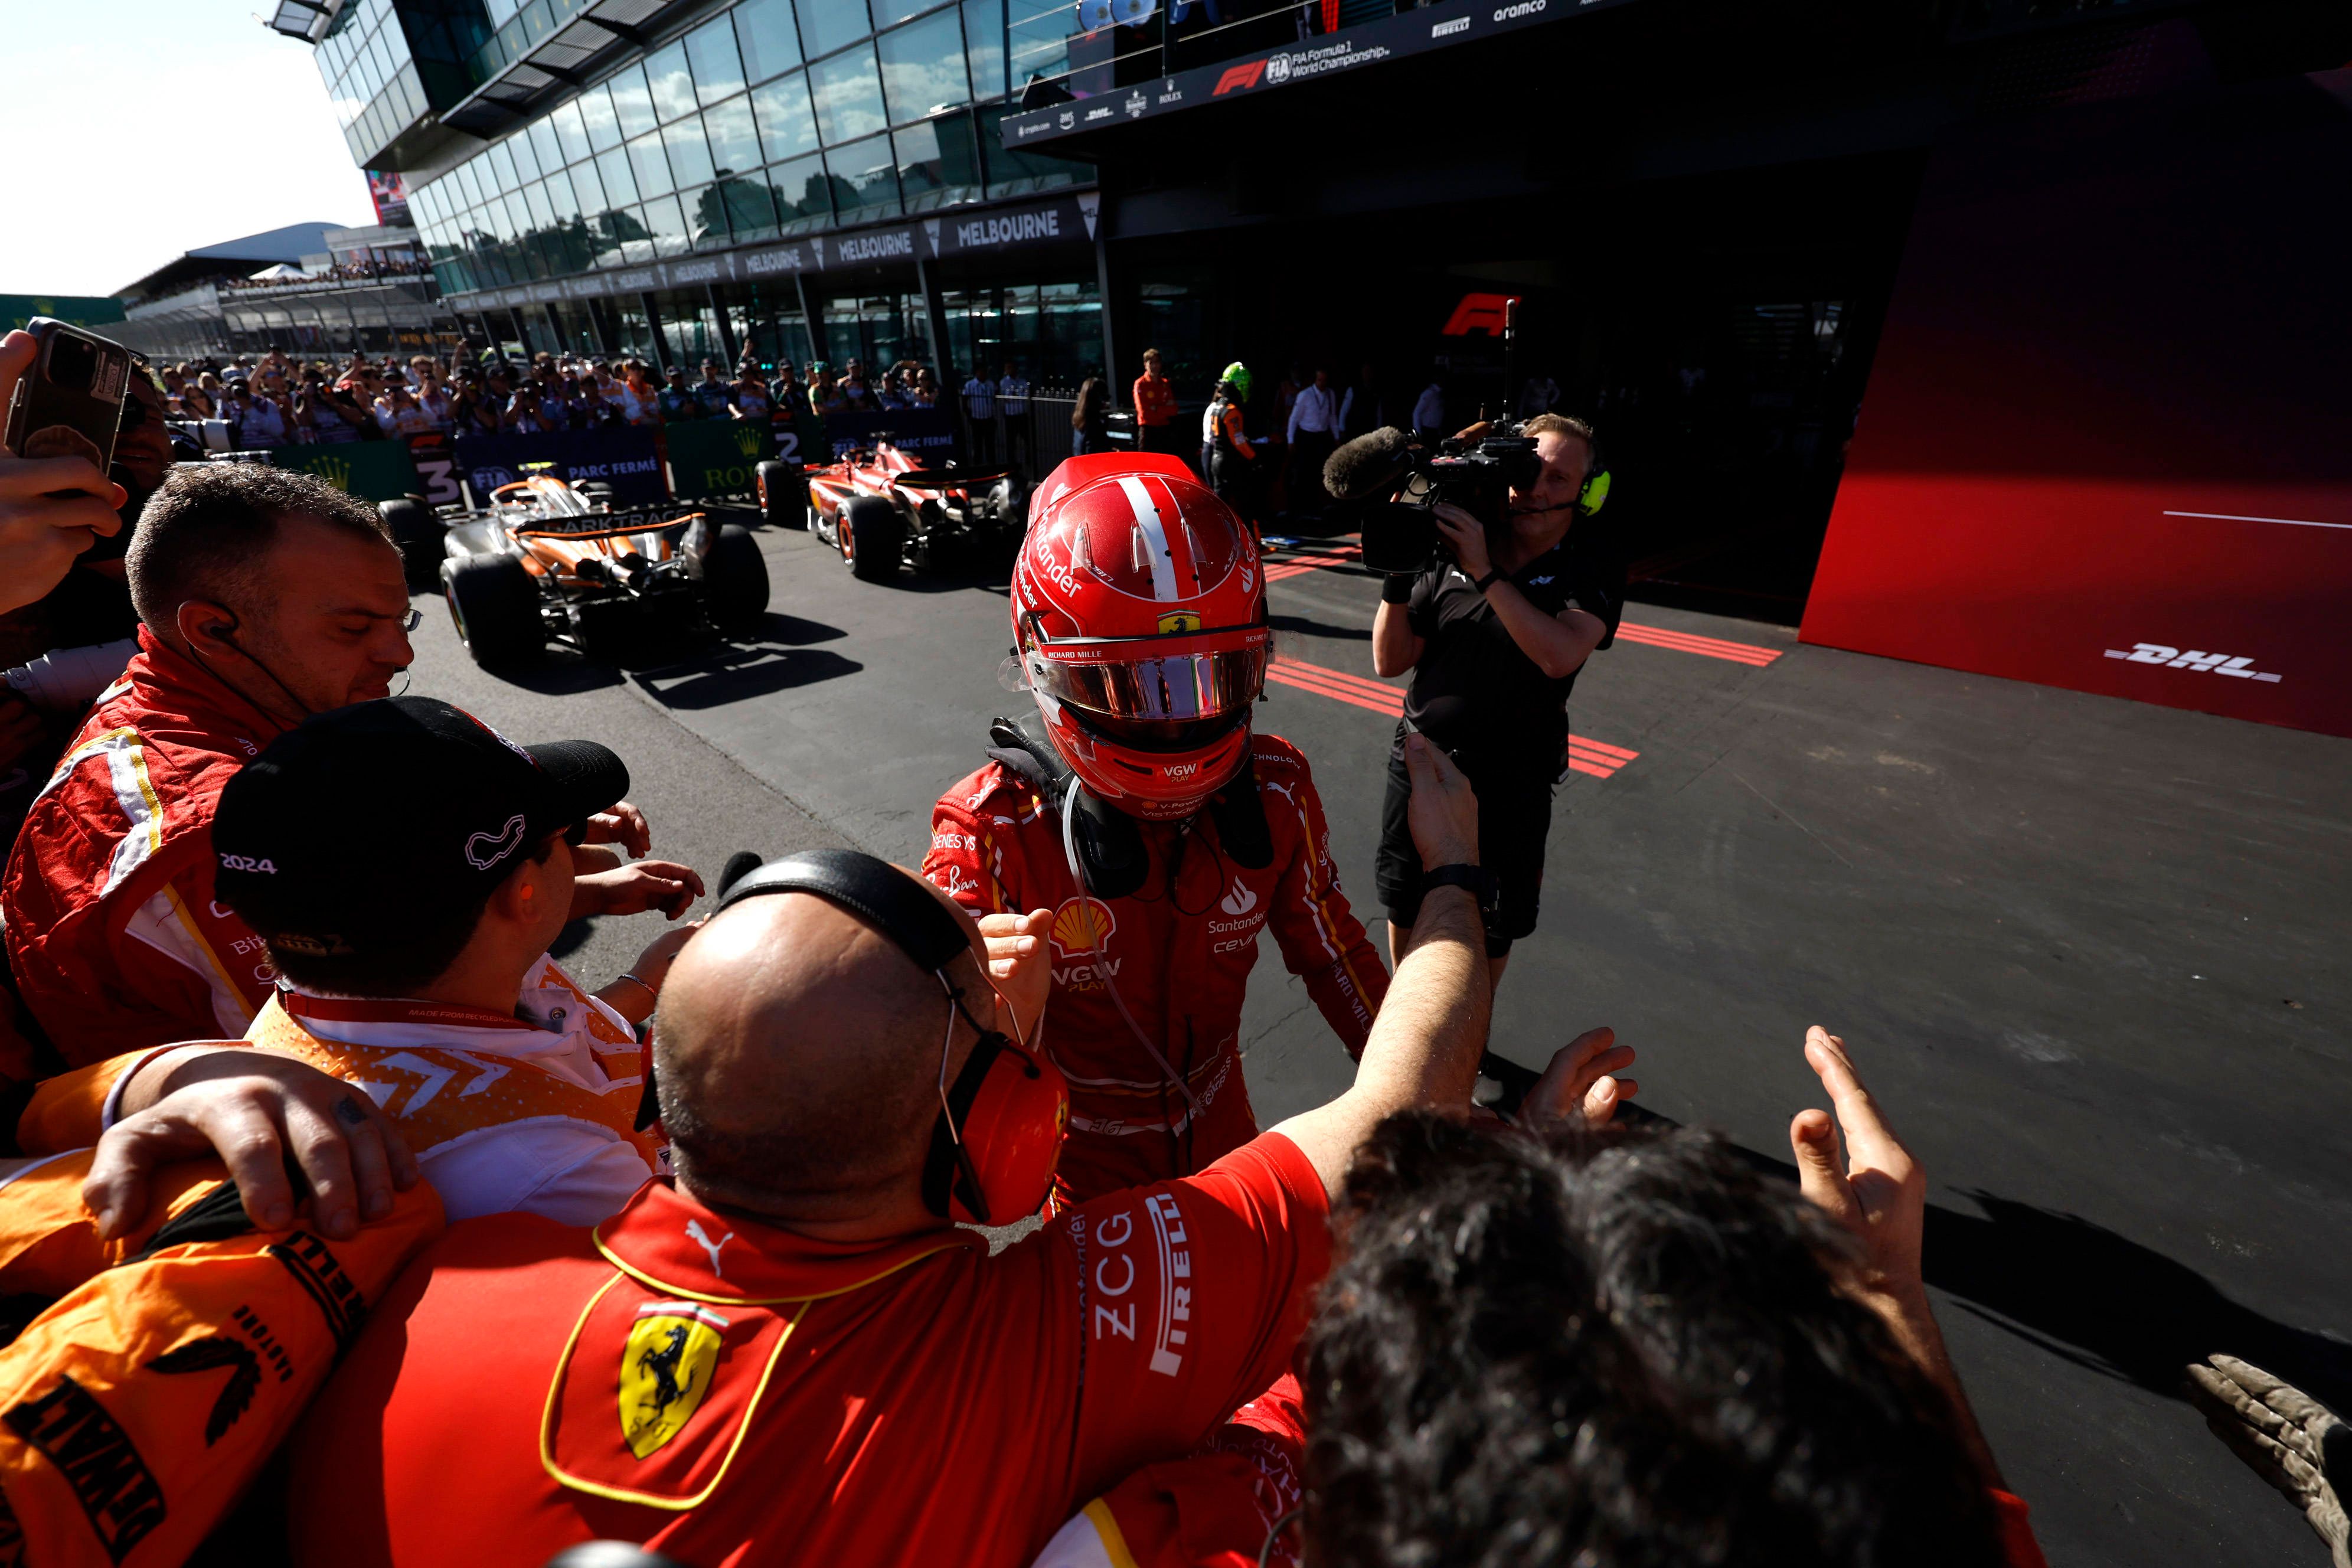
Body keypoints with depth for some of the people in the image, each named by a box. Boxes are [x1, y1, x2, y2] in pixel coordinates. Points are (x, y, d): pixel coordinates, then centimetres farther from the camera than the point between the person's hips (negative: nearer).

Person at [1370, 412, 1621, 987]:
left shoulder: (1594, 560, -9)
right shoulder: (1452, 547, -6)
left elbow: (1560, 656, -27)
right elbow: (1390, 663, -6)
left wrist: (1486, 573, -29)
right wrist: (1398, 581, -20)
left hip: (1511, 781, -1)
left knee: (1491, 934, 15)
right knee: (1405, 909, 20)